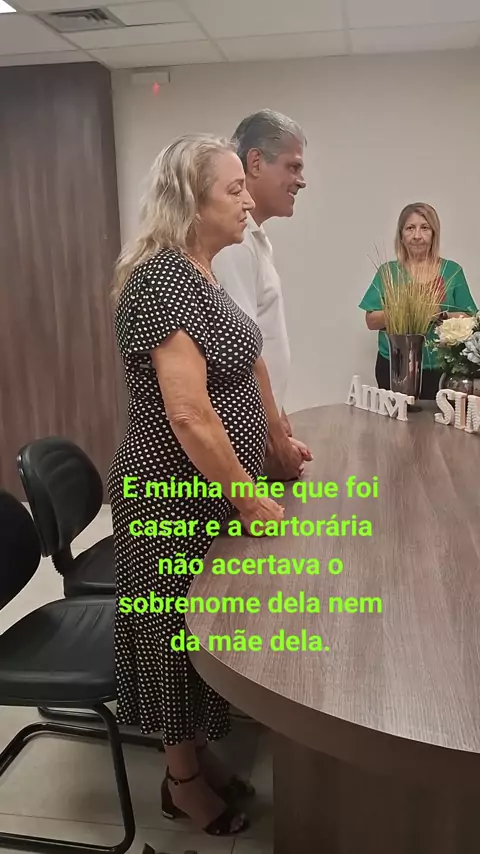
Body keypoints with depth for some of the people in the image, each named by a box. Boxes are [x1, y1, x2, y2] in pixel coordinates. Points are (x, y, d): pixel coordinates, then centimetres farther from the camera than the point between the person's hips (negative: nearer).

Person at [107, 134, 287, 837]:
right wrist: (249, 498, -18)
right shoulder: (163, 278, -23)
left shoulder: (198, 273, 9)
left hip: (211, 489, 9)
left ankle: (197, 758, 42)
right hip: (175, 498, -9)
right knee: (180, 635, 10)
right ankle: (184, 781, 33)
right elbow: (189, 415, -28)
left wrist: (272, 443, 21)